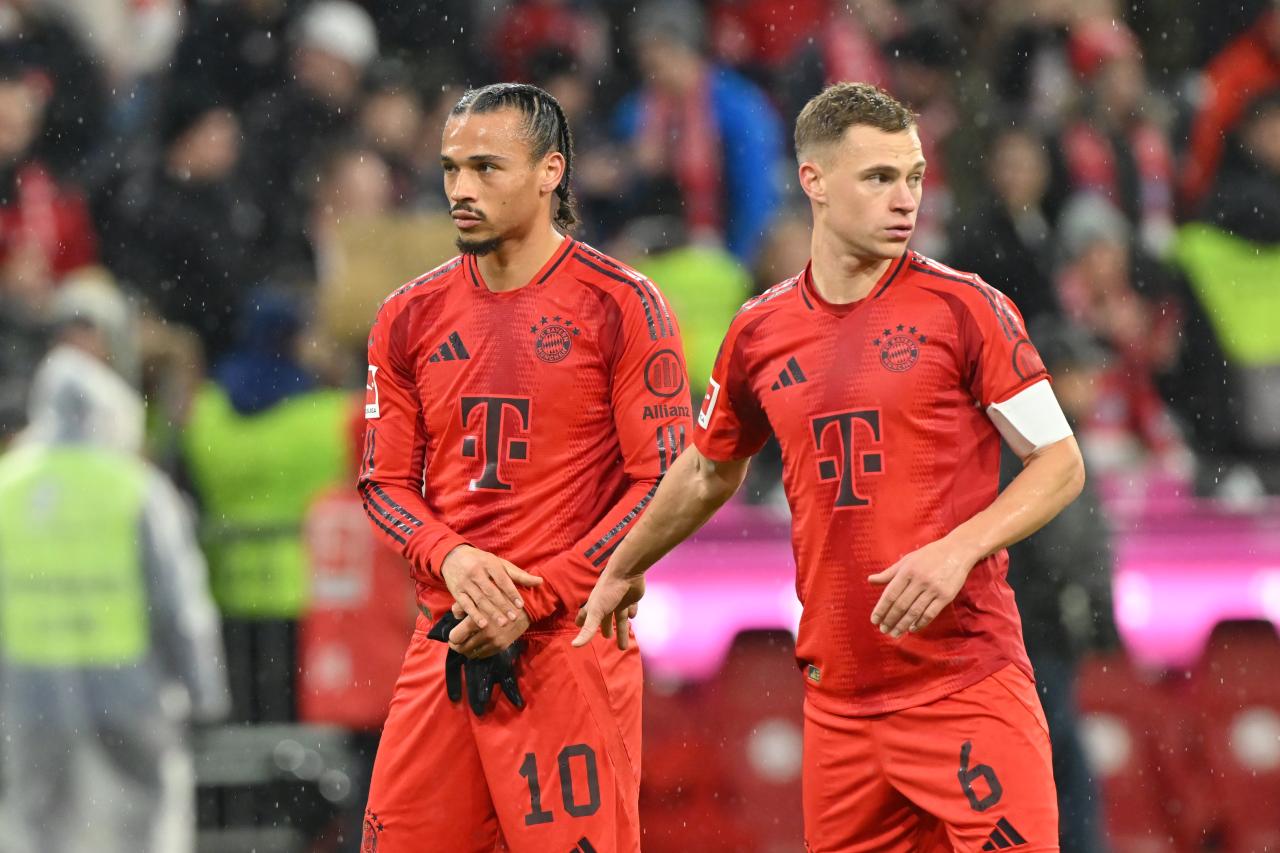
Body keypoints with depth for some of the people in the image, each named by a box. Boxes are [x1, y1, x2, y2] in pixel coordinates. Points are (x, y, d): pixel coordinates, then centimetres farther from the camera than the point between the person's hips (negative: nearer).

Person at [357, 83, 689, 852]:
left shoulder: (621, 308, -3)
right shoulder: (411, 318, 12)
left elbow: (664, 483, -6)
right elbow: (385, 483, 15)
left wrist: (532, 601, -12)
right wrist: (449, 559, -7)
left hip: (570, 644, -5)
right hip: (445, 644, 5)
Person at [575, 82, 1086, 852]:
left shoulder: (962, 307, -4)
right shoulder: (762, 333, 9)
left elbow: (1061, 463, -2)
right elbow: (710, 471, 27)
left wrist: (958, 550, -16)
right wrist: (622, 572, 39)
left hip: (969, 689, -4)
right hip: (840, 698, 4)